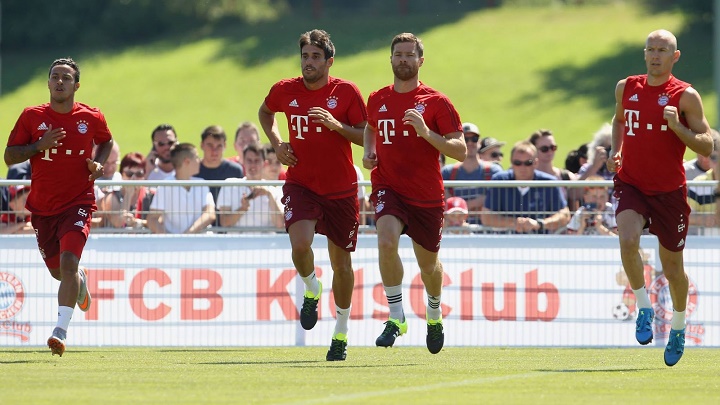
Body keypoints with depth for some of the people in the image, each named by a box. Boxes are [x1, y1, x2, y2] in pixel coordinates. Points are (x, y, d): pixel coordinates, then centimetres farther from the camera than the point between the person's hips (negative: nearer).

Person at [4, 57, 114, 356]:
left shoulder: (91, 118, -2)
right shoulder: (32, 116, -2)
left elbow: (106, 142, 19)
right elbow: (9, 156, -1)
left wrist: (98, 164, -2)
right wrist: (39, 146, -17)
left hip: (78, 203, -3)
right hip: (42, 206, 3)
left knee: (68, 262, -22)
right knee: (58, 272, 14)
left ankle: (60, 331, -24)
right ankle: (80, 280, 52)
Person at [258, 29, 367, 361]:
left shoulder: (346, 92, -5)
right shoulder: (284, 91, 0)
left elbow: (365, 137, -4)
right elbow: (265, 112, 23)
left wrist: (337, 125, -21)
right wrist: (276, 143, 7)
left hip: (341, 189, 0)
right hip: (300, 184, 0)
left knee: (341, 263, 7)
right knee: (300, 243, -25)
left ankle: (341, 332, 24)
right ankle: (311, 290, 8)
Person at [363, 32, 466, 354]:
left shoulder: (436, 102, -5)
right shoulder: (377, 100, 7)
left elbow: (461, 151, -9)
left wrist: (427, 133, -24)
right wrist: (369, 152, 8)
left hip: (427, 195, -1)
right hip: (388, 188, 1)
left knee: (428, 264, 12)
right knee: (387, 240, -29)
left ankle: (434, 314, 44)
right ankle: (396, 317, -19)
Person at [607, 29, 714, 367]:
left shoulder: (685, 96, -8)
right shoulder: (626, 87, 4)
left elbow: (707, 146, -9)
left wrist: (677, 127, -25)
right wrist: (615, 150, 6)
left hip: (669, 190, -2)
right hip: (630, 184, 2)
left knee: (672, 268, 9)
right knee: (628, 240, -28)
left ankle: (678, 326, 35)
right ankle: (644, 307, -8)